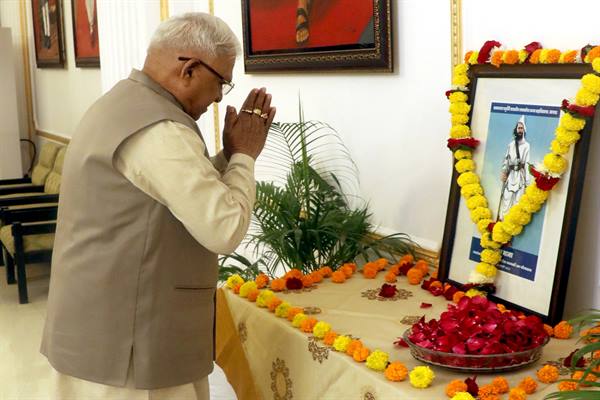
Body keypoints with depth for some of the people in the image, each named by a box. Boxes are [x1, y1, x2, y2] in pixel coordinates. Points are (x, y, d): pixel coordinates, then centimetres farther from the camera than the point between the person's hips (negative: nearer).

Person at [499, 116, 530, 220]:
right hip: (510, 174, 3)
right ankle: (502, 218, 2)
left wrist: (527, 180, -9)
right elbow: (506, 159, 13)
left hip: (520, 174, -3)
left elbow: (527, 163, -5)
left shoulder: (526, 145, 0)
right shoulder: (511, 144, 14)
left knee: (517, 198, -4)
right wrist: (503, 172, 1)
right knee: (506, 197, 0)